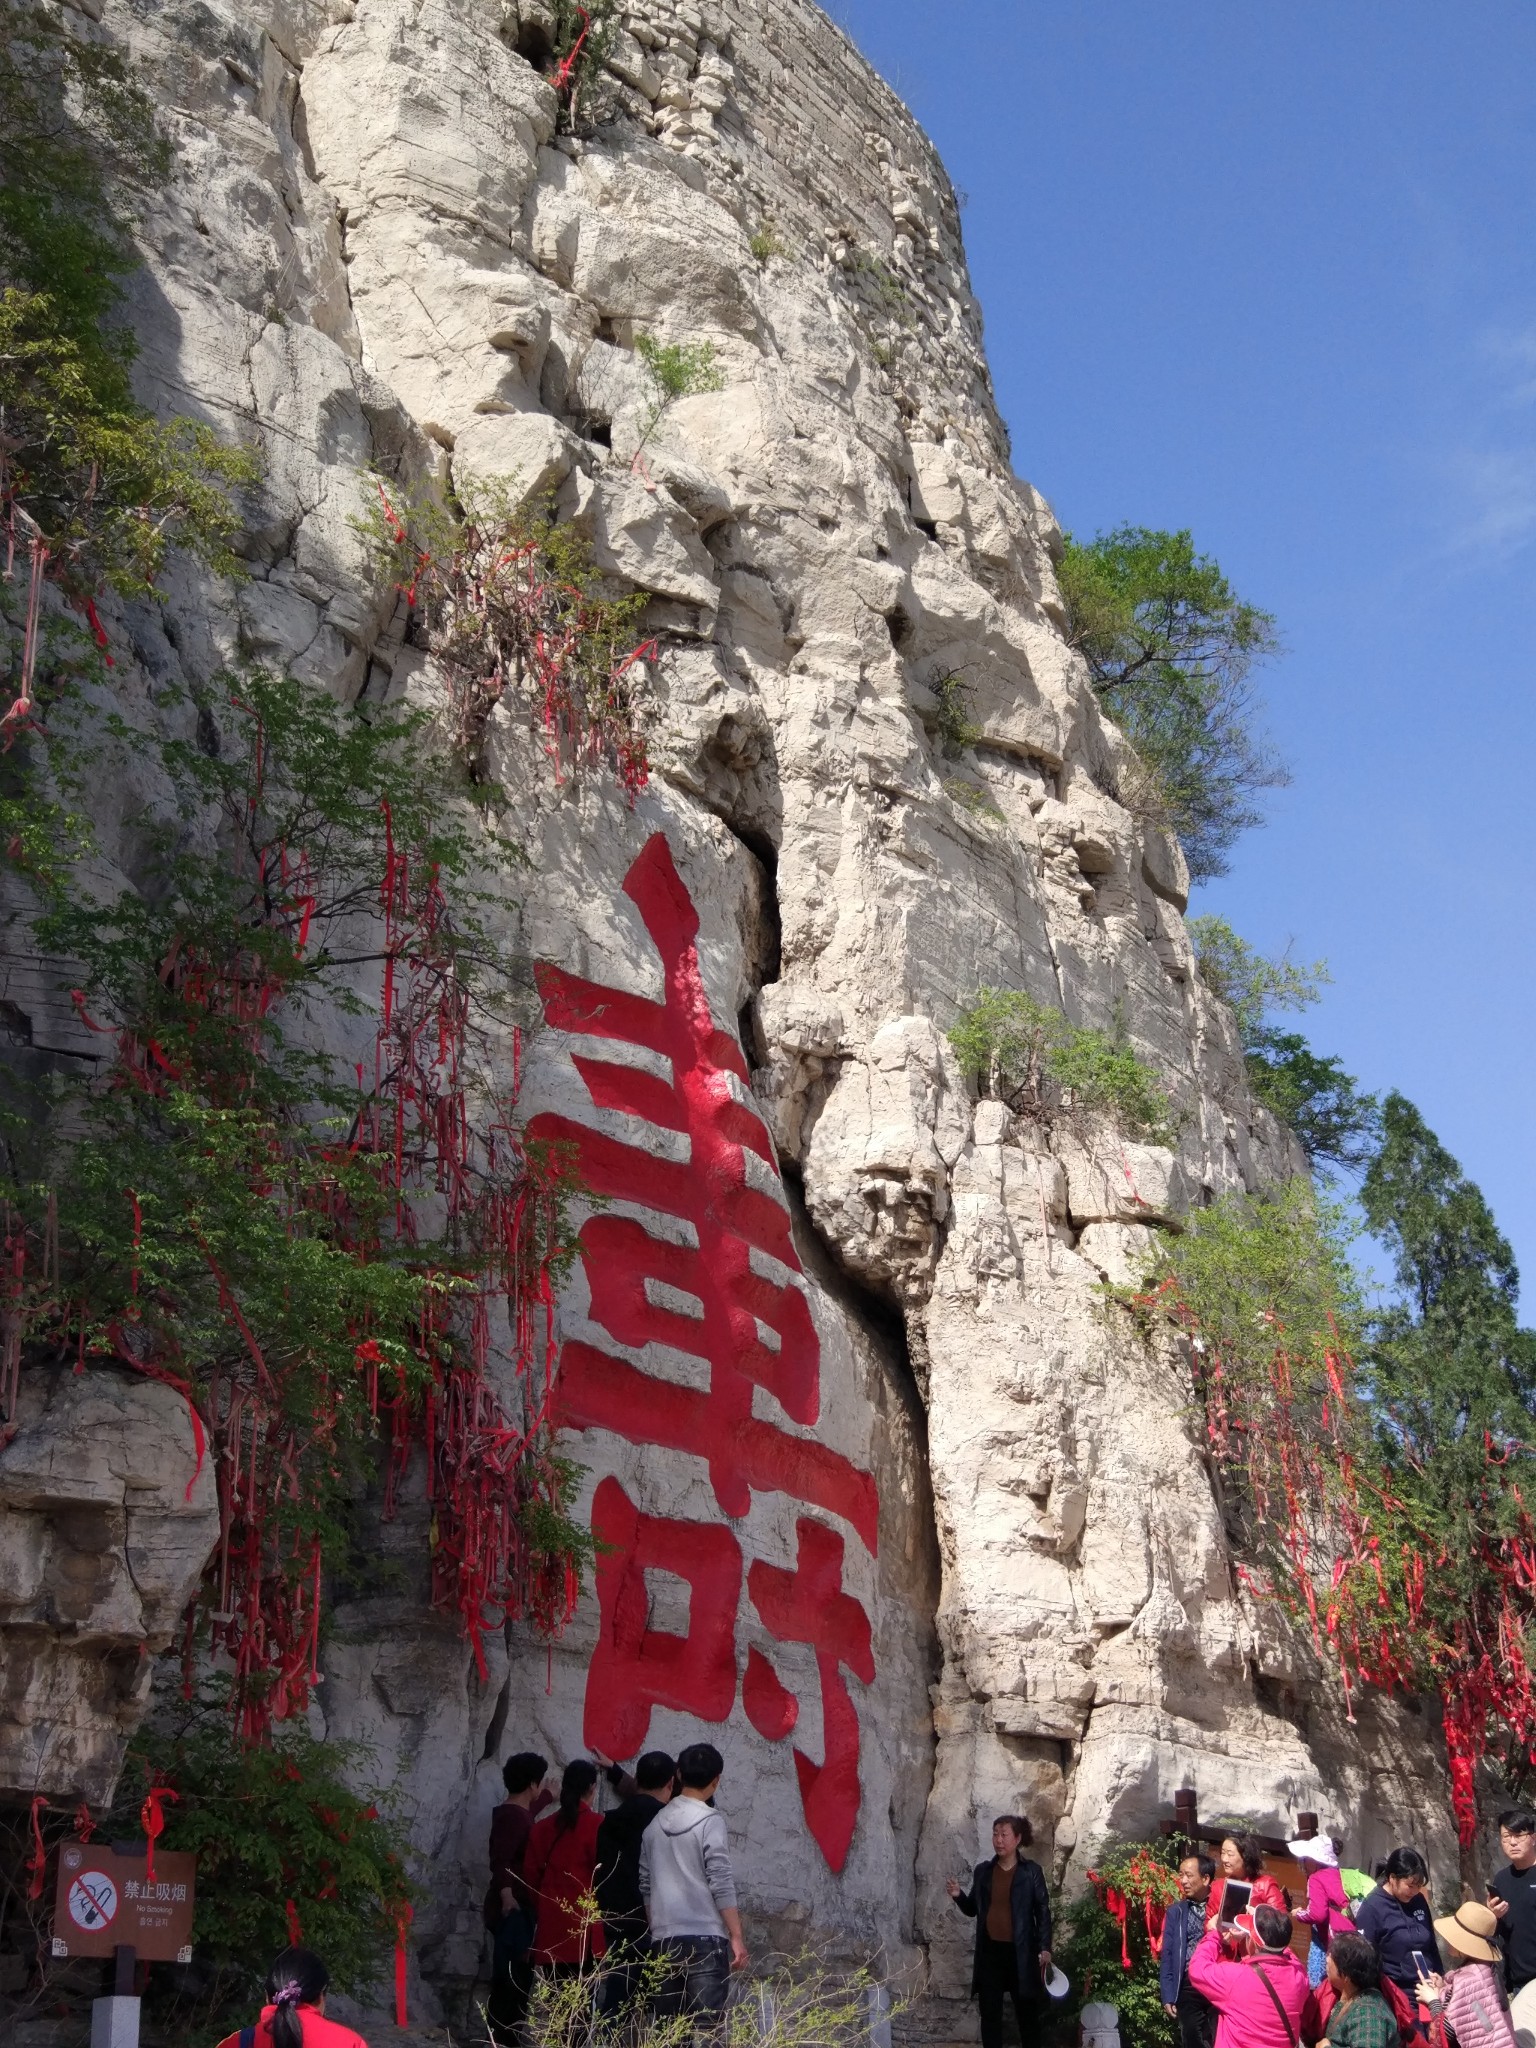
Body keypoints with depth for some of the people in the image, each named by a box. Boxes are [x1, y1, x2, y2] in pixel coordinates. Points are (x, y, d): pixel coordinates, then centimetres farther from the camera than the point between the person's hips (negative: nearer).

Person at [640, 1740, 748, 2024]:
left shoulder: (656, 1823, 12)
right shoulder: (710, 1821, -6)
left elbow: (646, 1886, 16)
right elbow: (721, 1884, -11)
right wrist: (736, 1937, -8)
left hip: (664, 1940, 6)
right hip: (705, 1937, -5)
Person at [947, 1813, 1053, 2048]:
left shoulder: (1031, 1871, -2)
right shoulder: (982, 1871, 7)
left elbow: (1043, 1911, -2)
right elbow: (973, 1910, 14)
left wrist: (1045, 1948, -8)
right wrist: (958, 1896, -6)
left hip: (1021, 1952, -3)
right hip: (989, 1951, 3)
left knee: (1027, 2011, 4)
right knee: (989, 2012, 5)